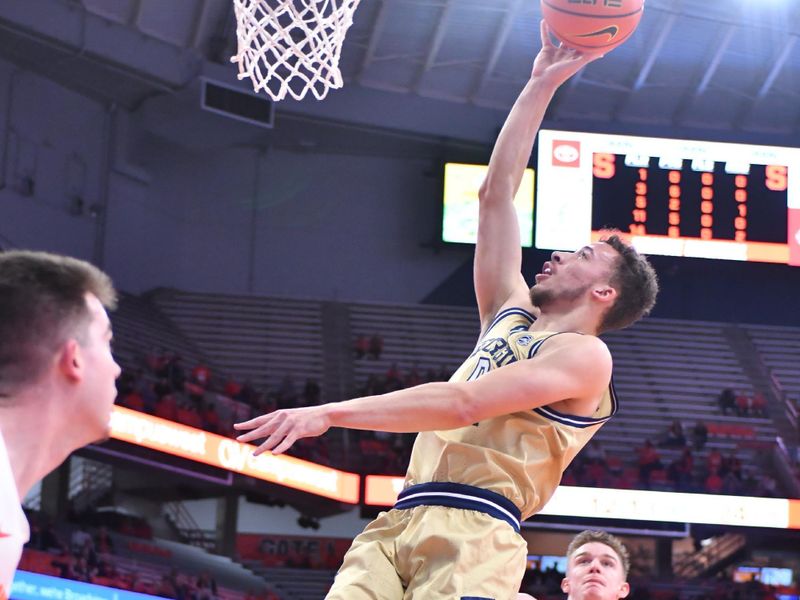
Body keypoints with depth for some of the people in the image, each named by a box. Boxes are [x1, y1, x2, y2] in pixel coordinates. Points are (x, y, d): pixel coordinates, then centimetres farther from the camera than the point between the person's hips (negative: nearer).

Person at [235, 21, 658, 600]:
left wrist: (330, 413, -17)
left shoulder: (585, 356, 1)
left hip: (473, 535, -7)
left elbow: (463, 403, -12)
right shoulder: (509, 315, 26)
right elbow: (496, 193, 27)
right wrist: (541, 84, 27)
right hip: (400, 523, 7)